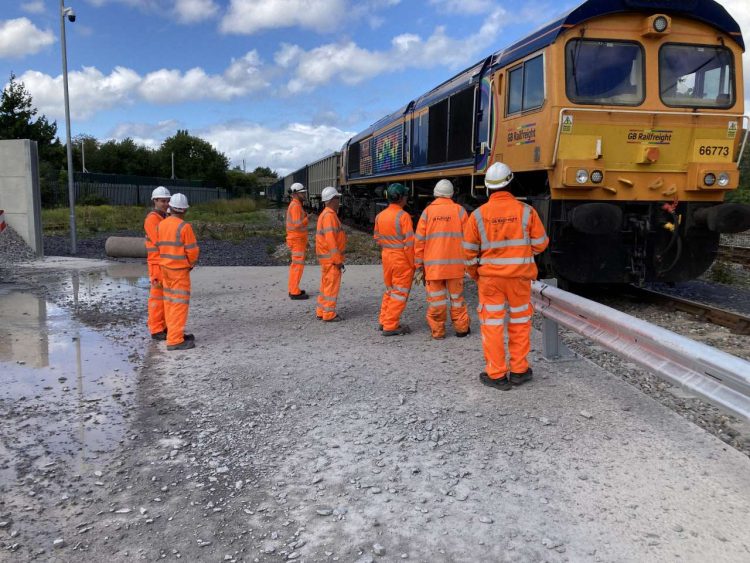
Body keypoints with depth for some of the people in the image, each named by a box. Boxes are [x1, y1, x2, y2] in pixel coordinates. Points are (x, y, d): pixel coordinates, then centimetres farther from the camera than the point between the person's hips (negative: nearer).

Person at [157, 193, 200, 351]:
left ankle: (175, 334, 22)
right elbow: (192, 250, -16)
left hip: (166, 269, 8)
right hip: (180, 271, -8)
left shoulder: (161, 225, 3)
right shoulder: (184, 227, -18)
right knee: (180, 304, -5)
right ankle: (175, 341, -6)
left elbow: (160, 247, 10)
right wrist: (191, 264, 4)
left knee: (171, 303, 14)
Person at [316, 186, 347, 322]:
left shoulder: (325, 214, 14)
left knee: (326, 284, 15)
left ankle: (322, 311, 22)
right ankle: (329, 314, 2)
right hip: (331, 257, -10)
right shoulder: (329, 215, -18)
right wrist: (338, 260, -21)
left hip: (326, 256, 10)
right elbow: (331, 240, -23)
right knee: (332, 285, -3)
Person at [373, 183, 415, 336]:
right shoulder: (403, 216, -16)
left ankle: (384, 320, 27)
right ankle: (390, 326, 4)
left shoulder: (380, 216, 3)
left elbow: (377, 237, 11)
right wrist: (413, 264, -10)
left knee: (389, 289, 21)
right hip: (402, 258, -7)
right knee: (399, 293, 2)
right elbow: (409, 243, -17)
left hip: (386, 255, 7)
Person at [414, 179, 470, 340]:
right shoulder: (459, 210, 2)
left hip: (433, 264, 0)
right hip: (455, 264, 1)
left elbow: (419, 240, 1)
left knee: (435, 298, 6)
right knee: (457, 296, 13)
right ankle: (461, 328, 20)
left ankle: (437, 331, 12)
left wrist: (419, 265, 6)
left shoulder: (427, 211, 2)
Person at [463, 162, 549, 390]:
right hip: (519, 276, 1)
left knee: (492, 324, 7)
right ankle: (519, 370, 23)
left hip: (490, 277, 0)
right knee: (519, 323, 14)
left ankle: (496, 375, 12)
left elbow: (469, 251, -1)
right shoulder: (526, 211, -6)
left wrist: (474, 273, 16)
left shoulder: (478, 214, -6)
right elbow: (540, 244, 1)